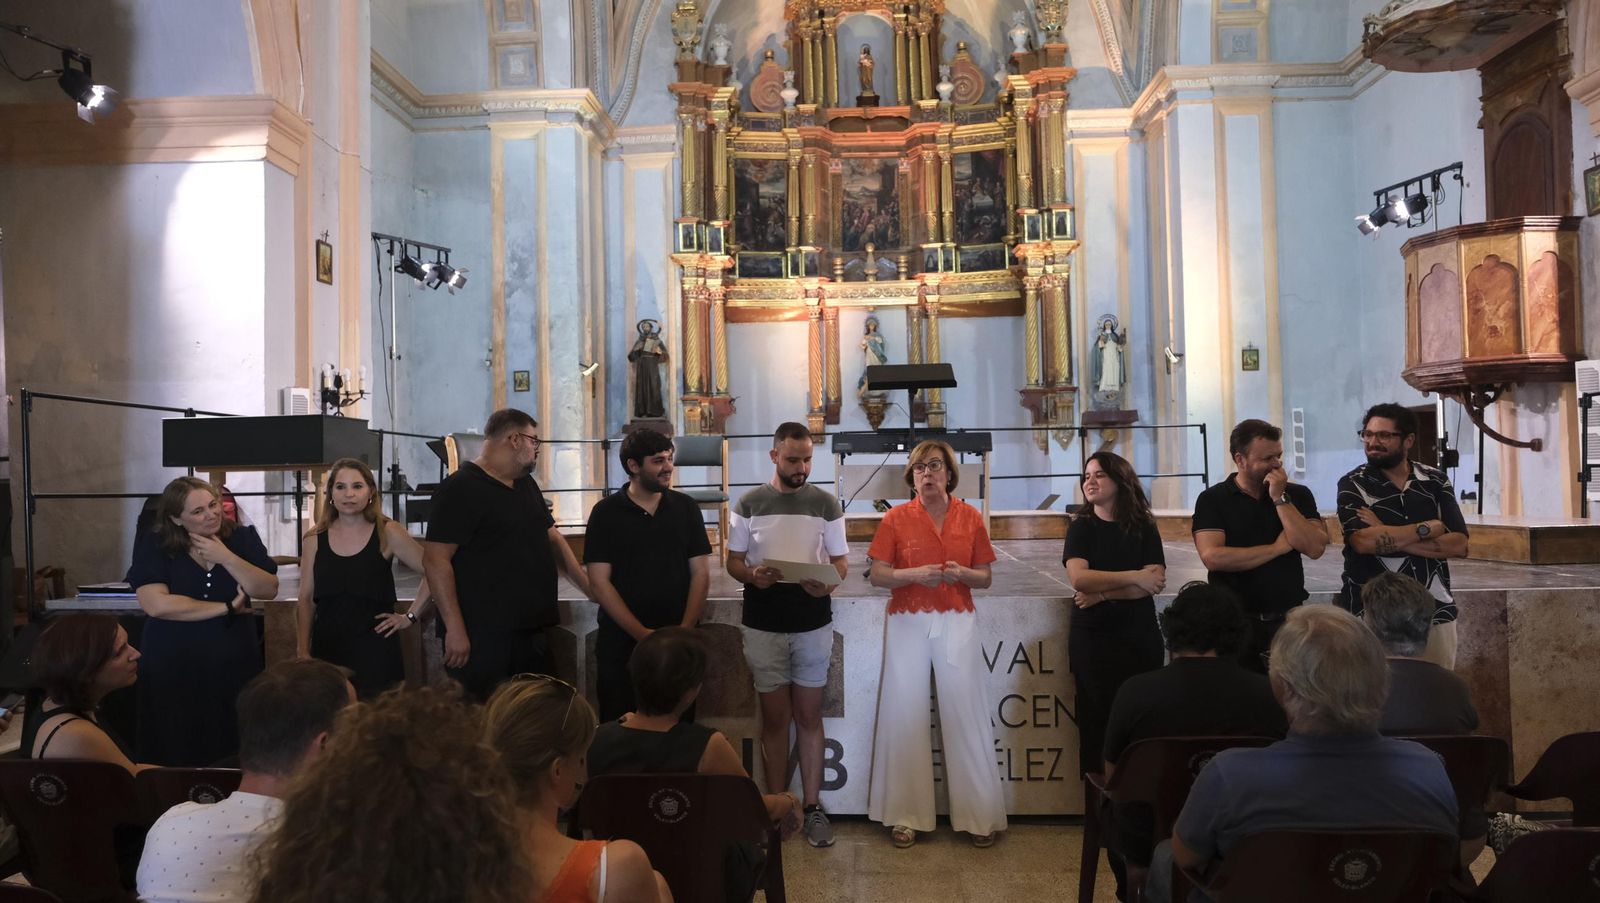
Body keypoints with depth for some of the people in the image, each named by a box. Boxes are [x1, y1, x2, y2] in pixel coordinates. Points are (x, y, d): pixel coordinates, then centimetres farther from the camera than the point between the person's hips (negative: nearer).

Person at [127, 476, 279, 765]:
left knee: (235, 759, 8)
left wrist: (227, 558, -18)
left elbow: (270, 590, -6)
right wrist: (227, 608, -14)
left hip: (234, 663, 2)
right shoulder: (153, 545, -6)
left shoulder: (242, 538, 2)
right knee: (178, 760, 7)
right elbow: (156, 604, -19)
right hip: (174, 667, -2)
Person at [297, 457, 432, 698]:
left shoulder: (388, 533, -3)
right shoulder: (314, 540, 6)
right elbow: (306, 600, 8)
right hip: (327, 650, 2)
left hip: (375, 651, -2)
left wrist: (410, 616, -2)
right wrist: (302, 651, 1)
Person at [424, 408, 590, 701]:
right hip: (481, 637, -8)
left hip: (531, 631, 9)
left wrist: (590, 588, 12)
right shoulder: (461, 488, -10)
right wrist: (455, 629, -20)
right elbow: (435, 559, -16)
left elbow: (553, 539, 22)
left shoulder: (526, 484, 17)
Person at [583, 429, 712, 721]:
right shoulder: (606, 512, -2)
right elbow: (599, 582, -6)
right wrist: (642, 634, -13)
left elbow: (701, 573, 3)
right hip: (620, 644, -1)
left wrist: (684, 631, -8)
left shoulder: (685, 507, 4)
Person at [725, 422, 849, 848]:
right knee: (775, 718, 8)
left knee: (808, 717, 8)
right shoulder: (749, 504, 1)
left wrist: (828, 584, -18)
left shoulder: (826, 503, 2)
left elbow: (840, 561, 4)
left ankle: (812, 806, 17)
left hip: (813, 623, 0)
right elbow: (733, 561, 4)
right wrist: (753, 575, -18)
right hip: (763, 625, 0)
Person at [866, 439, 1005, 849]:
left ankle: (980, 816, 11)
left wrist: (961, 573, -13)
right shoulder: (896, 518, 1)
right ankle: (905, 815, 12)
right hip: (908, 623, 0)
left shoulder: (970, 517, 5)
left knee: (966, 715, 1)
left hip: (957, 623, 1)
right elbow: (877, 575, -2)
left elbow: (985, 578, 8)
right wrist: (915, 574, -18)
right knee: (905, 715, 2)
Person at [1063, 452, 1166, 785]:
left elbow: (1155, 582, -8)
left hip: (1139, 637, 1)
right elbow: (1079, 578, -14)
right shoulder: (1081, 528, 3)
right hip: (1093, 638, -1)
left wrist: (1102, 593, -14)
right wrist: (1134, 577, -14)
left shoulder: (1144, 529, 5)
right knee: (1097, 720, 1)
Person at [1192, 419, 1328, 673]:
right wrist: (1277, 548, -9)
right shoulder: (1212, 499, -3)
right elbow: (1212, 557, -17)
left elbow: (1314, 548, -8)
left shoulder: (1298, 495, 5)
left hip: (1288, 620, 2)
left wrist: (1280, 499, -12)